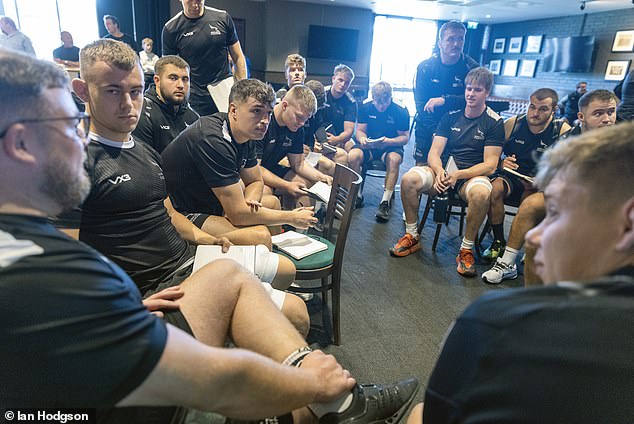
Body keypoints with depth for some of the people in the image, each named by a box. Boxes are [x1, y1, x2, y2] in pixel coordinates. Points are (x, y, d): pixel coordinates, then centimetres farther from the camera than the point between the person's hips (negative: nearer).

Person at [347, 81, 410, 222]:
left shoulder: (401, 110, -10)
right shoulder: (365, 106, -2)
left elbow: (405, 137, -6)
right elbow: (360, 130, 5)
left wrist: (388, 141, -26)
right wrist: (362, 138, -21)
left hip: (391, 146, -2)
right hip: (369, 145, 2)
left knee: (394, 159, -37)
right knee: (353, 155, -30)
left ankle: (386, 202, -28)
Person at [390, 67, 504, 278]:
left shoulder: (494, 122, 1)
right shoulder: (451, 116, 11)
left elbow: (490, 165, -6)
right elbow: (434, 152, 5)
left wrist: (458, 175, -20)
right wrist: (440, 171, -18)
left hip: (473, 175, -3)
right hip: (444, 170, 3)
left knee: (481, 193, -39)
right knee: (409, 179, -26)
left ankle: (466, 249, -18)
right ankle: (412, 236, -8)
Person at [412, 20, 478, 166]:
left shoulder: (471, 67, -7)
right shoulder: (425, 67, -6)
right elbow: (420, 103, -11)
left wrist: (445, 100, -27)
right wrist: (435, 131, -20)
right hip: (427, 126, 0)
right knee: (421, 165, 1)